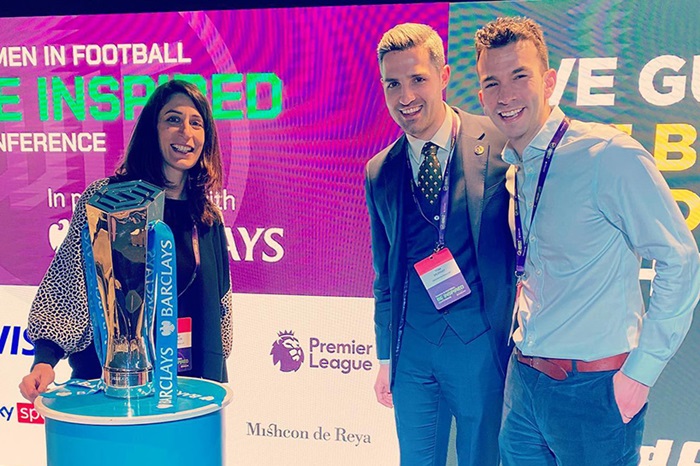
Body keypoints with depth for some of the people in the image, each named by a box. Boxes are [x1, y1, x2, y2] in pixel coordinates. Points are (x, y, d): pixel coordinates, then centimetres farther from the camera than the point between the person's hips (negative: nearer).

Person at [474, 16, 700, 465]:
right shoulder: (514, 170, 7)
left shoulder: (610, 155, -16)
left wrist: (640, 371, -15)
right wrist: (525, 345, 11)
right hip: (525, 378, 7)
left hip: (595, 386, -6)